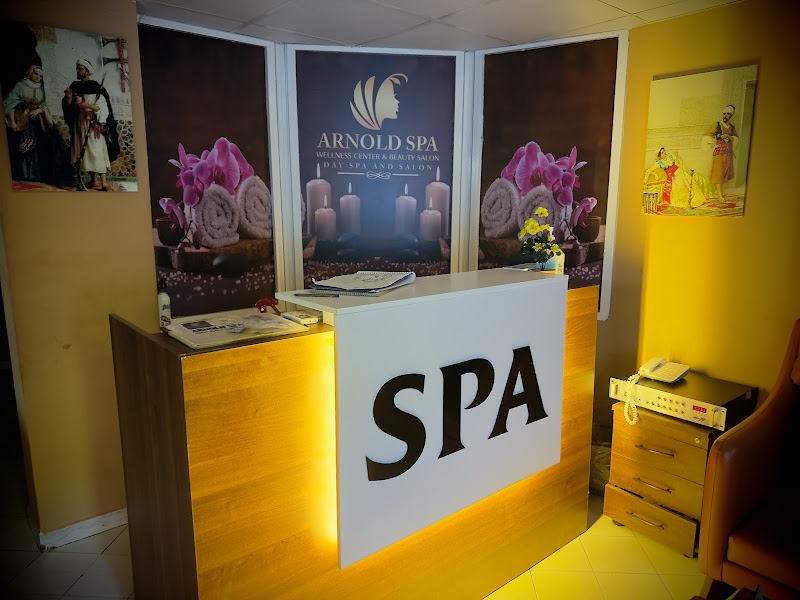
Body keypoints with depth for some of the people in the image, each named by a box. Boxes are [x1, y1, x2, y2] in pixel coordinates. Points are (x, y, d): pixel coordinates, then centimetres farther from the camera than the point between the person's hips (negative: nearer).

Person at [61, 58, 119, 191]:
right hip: (80, 124, 5)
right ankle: (94, 179, 7)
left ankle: (103, 182, -13)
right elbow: (68, 107, 9)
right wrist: (69, 97, -10)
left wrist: (89, 106, -23)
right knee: (85, 151, 3)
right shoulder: (75, 86, 11)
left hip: (94, 125, -5)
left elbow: (103, 108, -8)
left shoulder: (97, 87, -2)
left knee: (97, 151, -11)